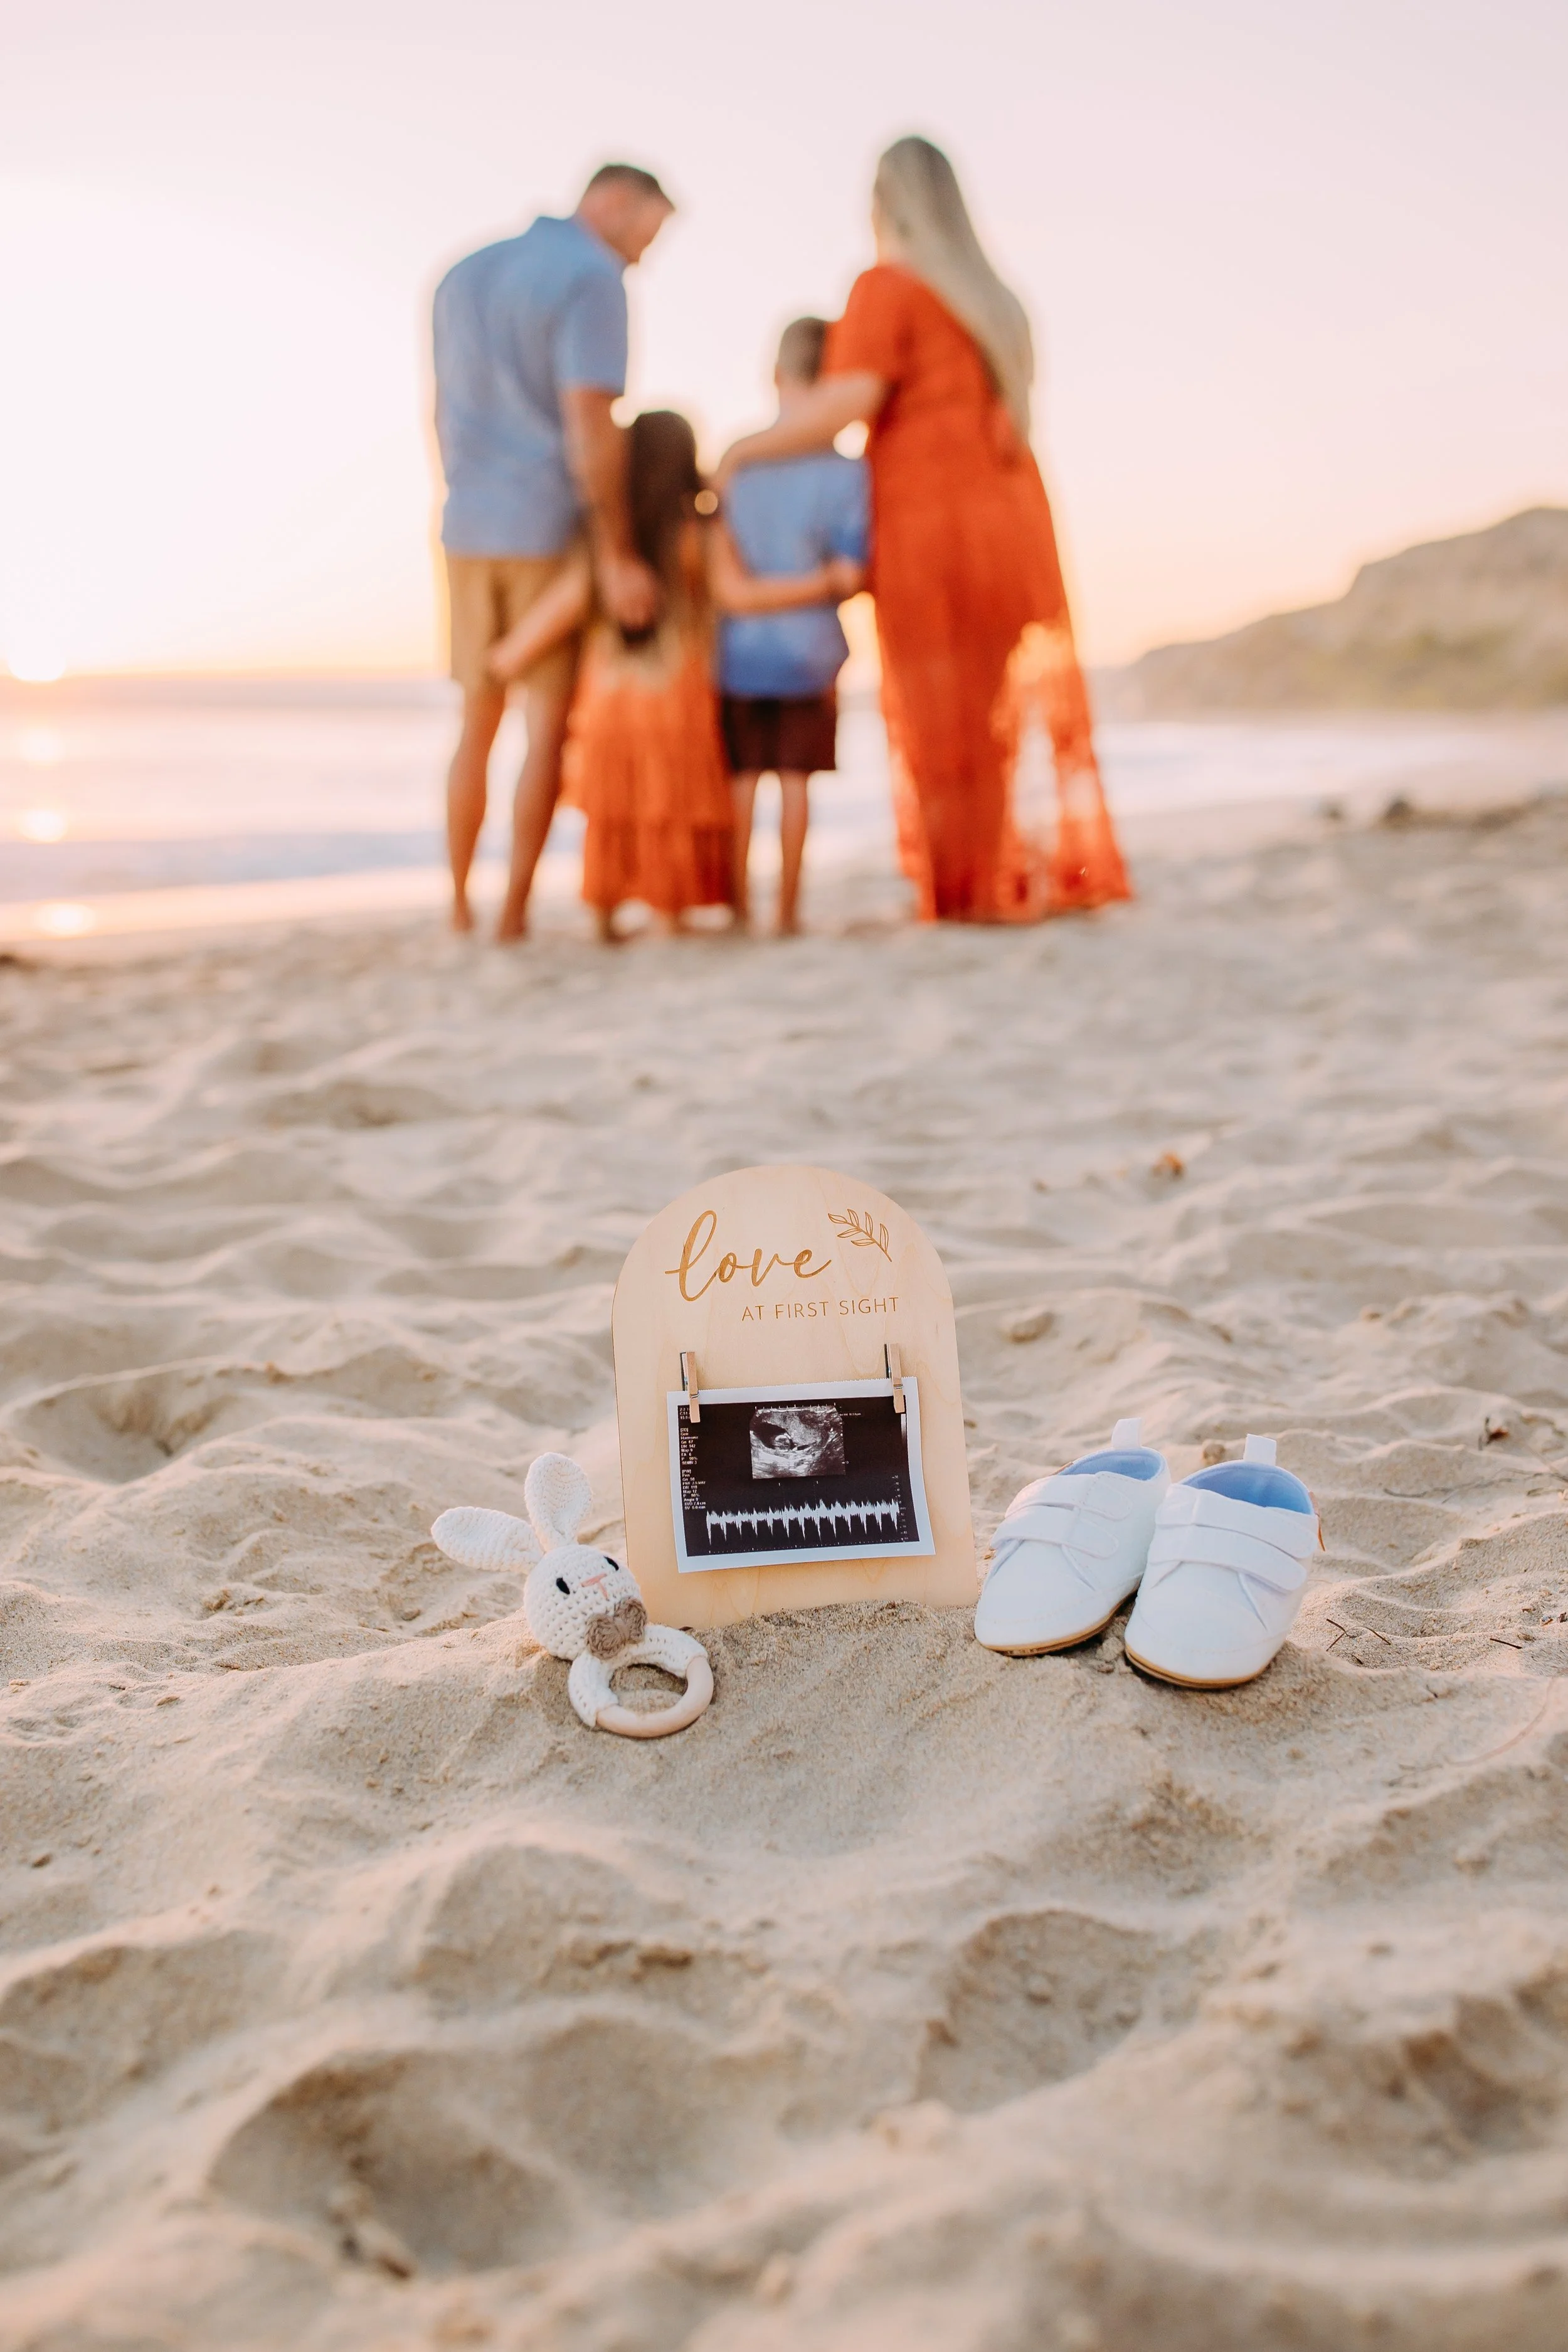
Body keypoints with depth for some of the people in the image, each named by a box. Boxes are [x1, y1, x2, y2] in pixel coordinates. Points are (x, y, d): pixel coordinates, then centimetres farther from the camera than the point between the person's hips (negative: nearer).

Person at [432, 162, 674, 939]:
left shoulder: (465, 275, 16)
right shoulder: (591, 276, -9)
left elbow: (446, 414, 18)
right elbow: (590, 425, -18)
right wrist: (618, 556, -18)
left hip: (471, 530, 7)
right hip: (552, 531, -7)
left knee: (479, 722, 14)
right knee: (549, 727, -1)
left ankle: (459, 905, 16)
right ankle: (514, 914, -3)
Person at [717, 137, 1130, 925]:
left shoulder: (889, 285, -4)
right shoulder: (990, 296, 19)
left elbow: (846, 402, -15)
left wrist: (747, 449, -3)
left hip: (933, 532, -7)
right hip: (1013, 525, 7)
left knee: (945, 721, -2)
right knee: (1015, 709, 8)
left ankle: (971, 894, 0)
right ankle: (1048, 877, 8)